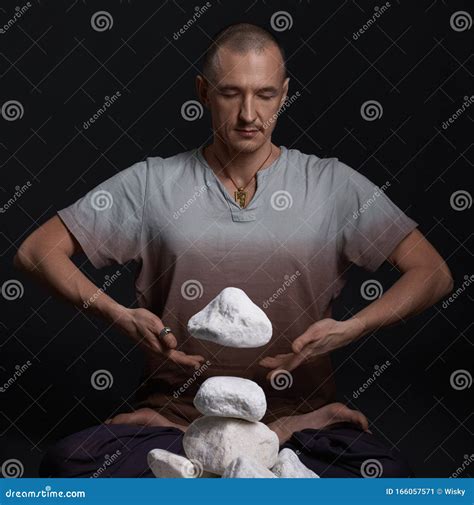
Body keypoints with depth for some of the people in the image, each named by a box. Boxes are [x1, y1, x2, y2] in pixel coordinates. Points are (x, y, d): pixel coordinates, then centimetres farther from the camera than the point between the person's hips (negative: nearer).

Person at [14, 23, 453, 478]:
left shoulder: (332, 185, 4)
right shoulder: (151, 184, 4)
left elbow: (433, 274, 3)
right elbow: (36, 251, 4)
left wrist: (349, 329, -14)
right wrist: (117, 315, -12)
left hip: (297, 408, 0)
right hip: (176, 411, 1)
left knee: (389, 475, -31)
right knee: (66, 462, -29)